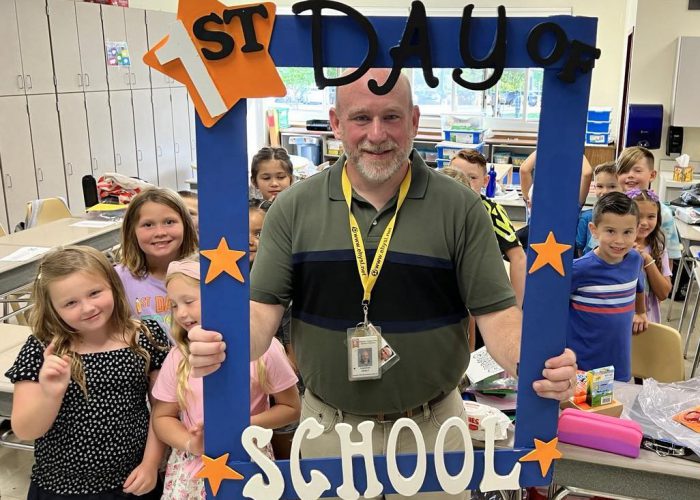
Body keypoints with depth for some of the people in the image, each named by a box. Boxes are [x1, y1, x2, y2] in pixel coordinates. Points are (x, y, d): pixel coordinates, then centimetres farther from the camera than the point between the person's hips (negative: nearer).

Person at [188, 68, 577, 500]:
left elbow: (495, 312, -9)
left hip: (432, 429, 0)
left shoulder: (461, 209, -8)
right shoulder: (294, 208, -5)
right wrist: (227, 346, -28)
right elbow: (264, 308, -6)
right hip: (327, 427, 1)